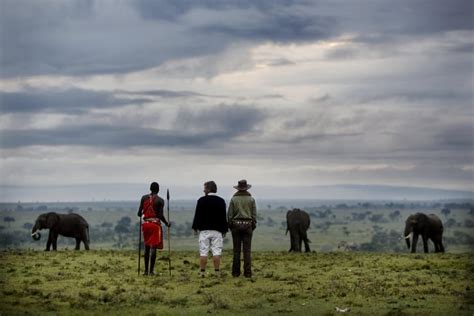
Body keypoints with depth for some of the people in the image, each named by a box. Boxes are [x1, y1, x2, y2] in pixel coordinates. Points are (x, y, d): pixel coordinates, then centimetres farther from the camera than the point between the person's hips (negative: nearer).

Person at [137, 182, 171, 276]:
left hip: (146, 224, 4)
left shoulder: (144, 198, 4)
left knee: (147, 247, 14)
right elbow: (161, 215, -13)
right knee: (153, 247, -4)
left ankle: (146, 270, 16)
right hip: (155, 224, -4)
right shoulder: (160, 201, -7)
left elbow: (139, 213, 1)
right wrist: (167, 223, 3)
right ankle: (151, 271, -9)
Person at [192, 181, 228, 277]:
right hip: (217, 230, 1)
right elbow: (224, 217, 6)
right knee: (216, 252, 0)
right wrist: (224, 230, 12)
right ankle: (217, 272, -3)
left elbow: (197, 215, -2)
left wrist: (195, 228, 6)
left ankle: (202, 272, 0)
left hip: (204, 230, -1)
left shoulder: (202, 200, -2)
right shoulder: (221, 201, 5)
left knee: (203, 252, 1)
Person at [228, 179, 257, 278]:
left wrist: (230, 225, 9)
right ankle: (247, 272, -4)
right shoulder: (251, 199, 1)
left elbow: (229, 214, -1)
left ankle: (236, 272, 3)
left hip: (236, 225, 0)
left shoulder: (233, 199, 0)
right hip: (248, 225, 0)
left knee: (236, 250, 3)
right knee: (247, 250, 0)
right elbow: (254, 214, 1)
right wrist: (253, 226, 9)